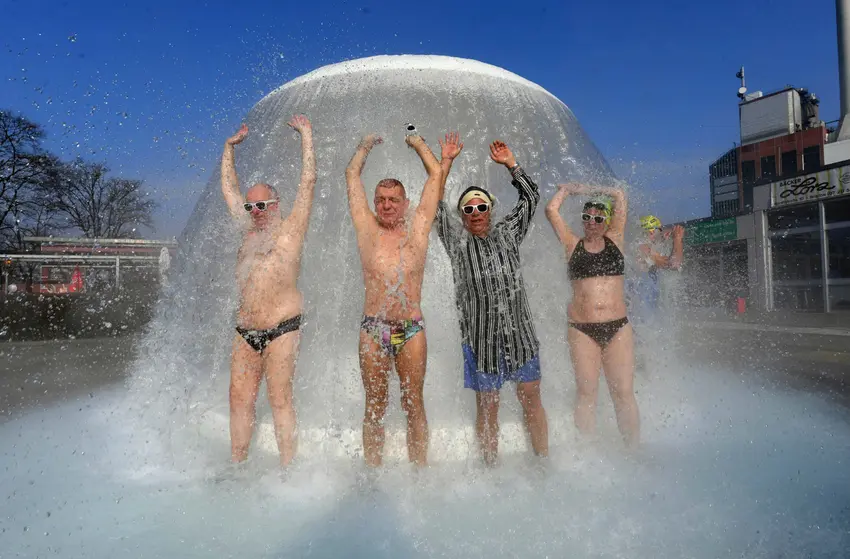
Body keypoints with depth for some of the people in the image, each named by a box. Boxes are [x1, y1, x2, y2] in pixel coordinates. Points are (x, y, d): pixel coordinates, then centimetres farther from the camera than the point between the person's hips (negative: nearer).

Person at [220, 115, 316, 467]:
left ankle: (288, 469, 2)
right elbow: (228, 188, 29)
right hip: (245, 331, 6)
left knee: (280, 400, -5)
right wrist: (229, 148, 32)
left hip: (281, 328, -6)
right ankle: (237, 465, 13)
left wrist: (306, 134, 4)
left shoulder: (290, 230, 3)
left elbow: (308, 180, -1)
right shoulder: (249, 232, 19)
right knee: (240, 399, 5)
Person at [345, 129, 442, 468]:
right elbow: (352, 174, 18)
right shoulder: (367, 228, 10)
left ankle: (420, 470, 13)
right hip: (373, 329, 0)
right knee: (375, 406, 6)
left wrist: (417, 142, 28)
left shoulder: (418, 229, 9)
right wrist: (367, 145, 30)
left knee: (414, 404, 5)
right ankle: (373, 473, 15)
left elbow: (436, 174, 16)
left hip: (411, 329, 0)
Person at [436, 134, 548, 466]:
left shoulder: (508, 234, 11)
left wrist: (510, 163, 7)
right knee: (487, 406, 6)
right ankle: (491, 469, 18)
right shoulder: (457, 242, 6)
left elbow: (531, 197, 14)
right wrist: (446, 162, -2)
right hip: (480, 336, -2)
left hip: (519, 332, 2)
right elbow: (436, 207, -1)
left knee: (531, 400, 9)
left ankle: (543, 462, 22)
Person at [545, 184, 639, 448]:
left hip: (618, 327, 1)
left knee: (624, 393, -2)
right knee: (586, 393, 0)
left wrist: (590, 189, 22)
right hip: (582, 329, -1)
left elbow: (620, 196, 13)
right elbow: (551, 210, 8)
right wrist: (567, 189, 23)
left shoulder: (614, 239, 12)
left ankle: (634, 449, 5)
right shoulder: (573, 244, 10)